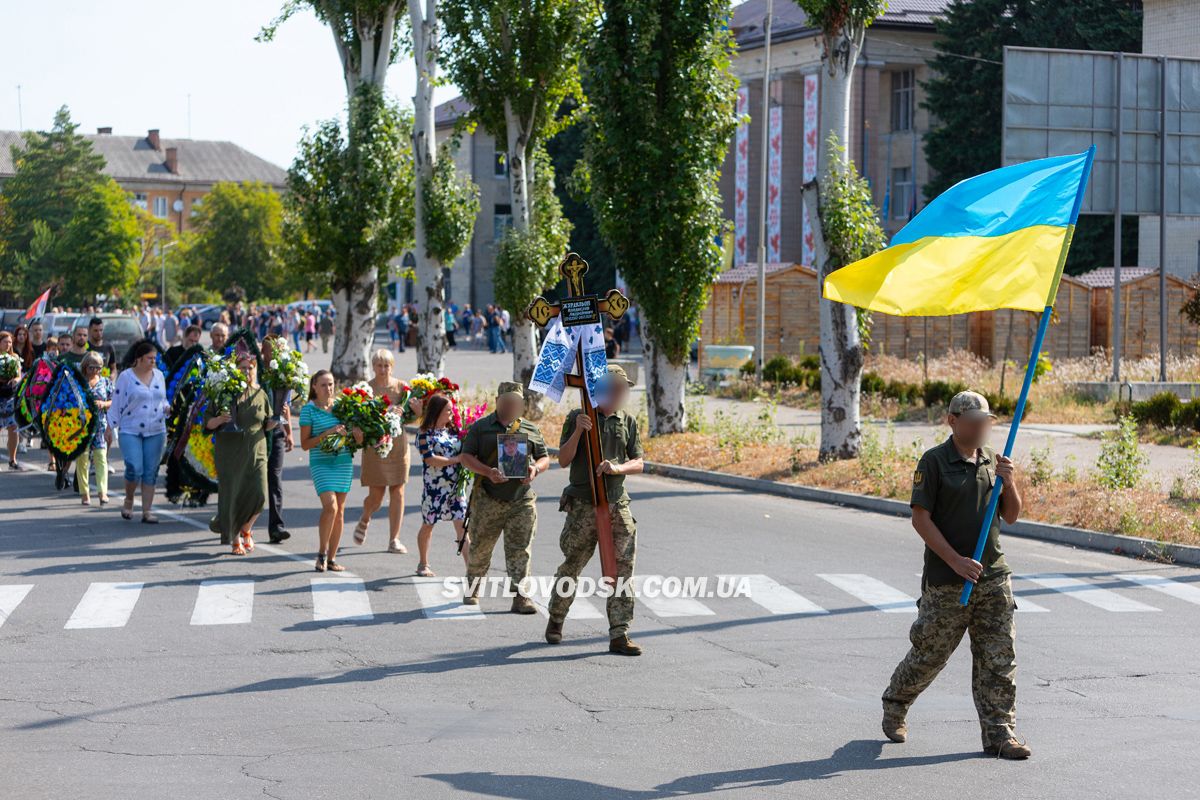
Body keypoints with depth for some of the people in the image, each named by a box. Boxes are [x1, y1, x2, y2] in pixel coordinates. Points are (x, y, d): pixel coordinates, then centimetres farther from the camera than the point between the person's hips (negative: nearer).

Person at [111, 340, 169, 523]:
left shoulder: (159, 375, 11)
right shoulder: (126, 376, -2)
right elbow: (117, 403, 0)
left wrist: (166, 408, -2)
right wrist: (111, 426, -3)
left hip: (156, 432, 4)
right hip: (130, 431, -4)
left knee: (151, 472, 3)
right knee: (134, 469, -14)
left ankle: (147, 511, 9)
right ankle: (128, 501, 13)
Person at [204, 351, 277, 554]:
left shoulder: (260, 394, 8)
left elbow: (267, 425, 14)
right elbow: (207, 422, 0)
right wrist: (219, 420, -20)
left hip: (255, 452, 2)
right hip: (229, 453, -2)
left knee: (258, 495, -8)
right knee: (232, 496, -2)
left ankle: (245, 529, 19)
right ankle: (235, 540, 13)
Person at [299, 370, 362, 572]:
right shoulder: (308, 409, -3)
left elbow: (358, 440, 14)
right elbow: (305, 444, -4)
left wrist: (356, 434, -9)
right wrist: (326, 434, -15)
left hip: (343, 462, 4)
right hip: (321, 463, -4)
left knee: (340, 511, 5)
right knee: (330, 506, -19)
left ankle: (331, 558, 13)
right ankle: (321, 553, -2)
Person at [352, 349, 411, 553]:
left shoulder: (402, 387, 3)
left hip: (398, 443, 2)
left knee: (397, 492, 0)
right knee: (376, 495, 1)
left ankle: (394, 539, 8)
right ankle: (364, 521, 35)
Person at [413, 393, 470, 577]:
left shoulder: (453, 430, 10)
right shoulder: (425, 433, -7)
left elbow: (463, 451, 19)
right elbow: (429, 459, -17)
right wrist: (456, 460, -17)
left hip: (455, 485, 4)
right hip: (434, 486, -4)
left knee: (462, 526, -5)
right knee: (428, 525, 11)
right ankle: (423, 564, 29)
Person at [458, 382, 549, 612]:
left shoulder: (531, 430, 12)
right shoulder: (480, 428, 4)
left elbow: (545, 458, 15)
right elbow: (466, 457, -2)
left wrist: (535, 469, -9)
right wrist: (488, 472, -18)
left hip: (522, 501, 1)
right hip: (487, 499, -1)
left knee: (520, 550, -6)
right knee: (480, 548, 9)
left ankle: (520, 596, -5)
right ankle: (472, 590, 29)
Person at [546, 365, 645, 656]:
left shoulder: (628, 421, 10)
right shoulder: (577, 418, 0)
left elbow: (638, 464, 6)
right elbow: (563, 460, -5)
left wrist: (617, 468, -15)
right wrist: (578, 431, -19)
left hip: (617, 503, 3)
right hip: (583, 504, -3)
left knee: (623, 567, -7)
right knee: (572, 566, 7)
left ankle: (619, 635, -7)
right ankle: (555, 620, 31)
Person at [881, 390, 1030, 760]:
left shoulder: (992, 460, 10)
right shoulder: (934, 462, -7)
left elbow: (1011, 516, 13)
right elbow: (920, 519, -11)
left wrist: (1008, 483, -6)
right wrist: (956, 560, -18)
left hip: (993, 577, 5)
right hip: (946, 582, -5)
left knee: (999, 659, 0)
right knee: (930, 652, 6)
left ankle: (999, 734, 5)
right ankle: (895, 705, 30)